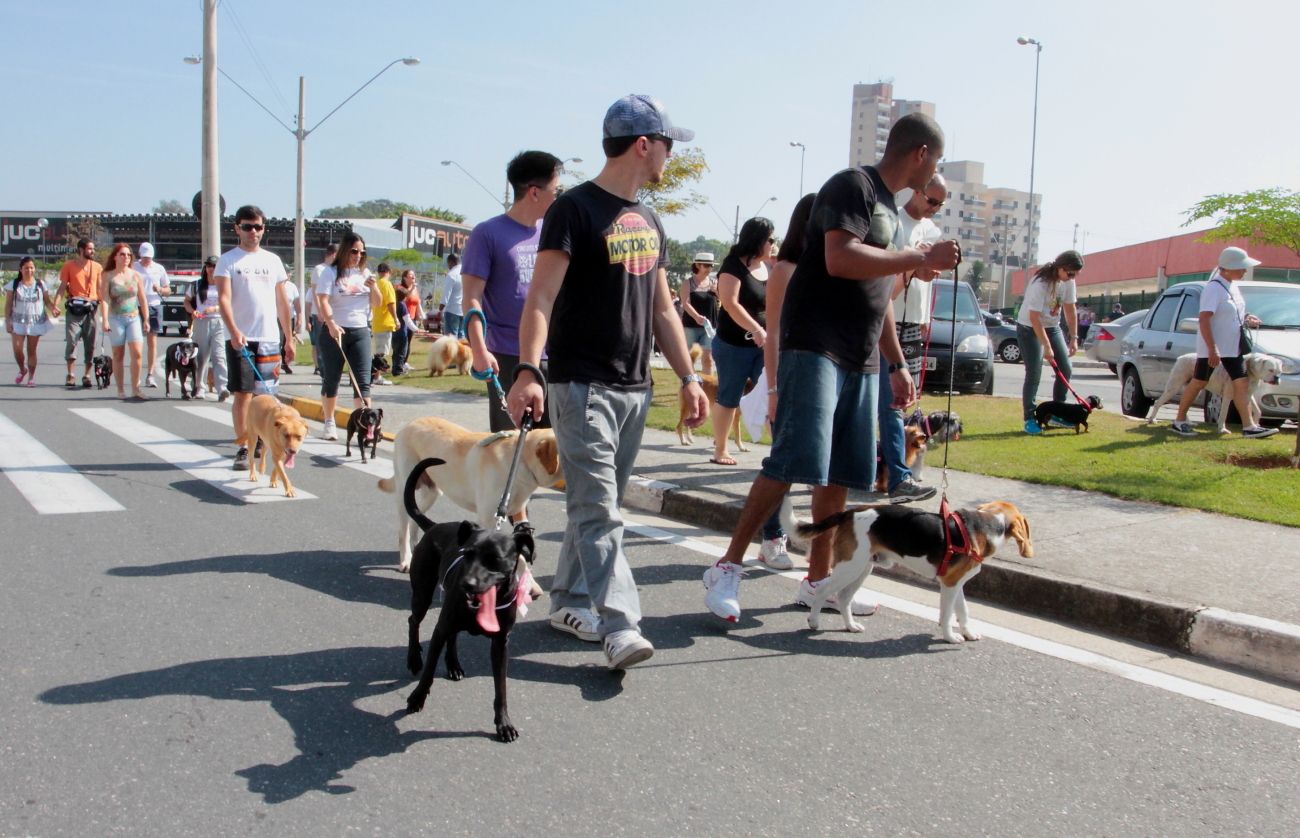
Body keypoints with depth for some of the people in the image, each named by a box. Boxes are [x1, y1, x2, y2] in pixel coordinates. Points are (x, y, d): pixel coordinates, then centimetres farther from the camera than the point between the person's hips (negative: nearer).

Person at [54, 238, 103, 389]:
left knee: (91, 343, 1)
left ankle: (87, 375, 9)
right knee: (71, 341, -7)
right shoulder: (69, 265, 5)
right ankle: (70, 375, -3)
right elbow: (62, 287, 4)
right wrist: (55, 304, -10)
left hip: (91, 308, 2)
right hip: (74, 308, -2)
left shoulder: (97, 267, 11)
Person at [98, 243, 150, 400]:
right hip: (116, 319, -2)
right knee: (118, 355, 2)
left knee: (137, 353, -11)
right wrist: (104, 320, -13)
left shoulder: (136, 275, 8)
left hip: (134, 318, 2)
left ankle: (135, 388, -4)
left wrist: (145, 319, 8)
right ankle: (120, 390, 8)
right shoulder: (107, 276, 1)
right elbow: (104, 299, -5)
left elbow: (142, 299, 11)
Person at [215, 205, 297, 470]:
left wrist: (289, 337, 13)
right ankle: (243, 448, 1)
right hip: (239, 338, -3)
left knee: (266, 394, 7)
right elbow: (224, 298, -10)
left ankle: (261, 439, 23)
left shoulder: (273, 260, 12)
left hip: (269, 339, 3)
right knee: (242, 394, -4)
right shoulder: (228, 260, 1)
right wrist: (233, 330, -25)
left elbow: (282, 302, 16)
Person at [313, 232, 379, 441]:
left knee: (362, 381, -5)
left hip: (361, 332, 3)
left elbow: (376, 304, 12)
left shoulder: (364, 273, 11)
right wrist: (331, 324, -28)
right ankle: (329, 423, 18)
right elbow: (323, 301, -13)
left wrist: (374, 286, -8)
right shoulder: (331, 273, -1)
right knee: (331, 379, 6)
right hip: (334, 331, -3)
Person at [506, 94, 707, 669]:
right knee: (598, 510, -10)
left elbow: (662, 309, 21)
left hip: (634, 388, 8)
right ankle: (621, 627, -12)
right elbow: (542, 297, -15)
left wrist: (687, 376, 15)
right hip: (583, 385, -8)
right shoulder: (576, 209, -7)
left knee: (599, 505, 12)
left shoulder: (648, 221, 18)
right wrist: (528, 371, -27)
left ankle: (568, 604, 23)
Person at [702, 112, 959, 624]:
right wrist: (922, 259, -16)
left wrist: (898, 363, 24)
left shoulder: (890, 209, 22)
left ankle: (818, 580, 16)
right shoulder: (852, 186, -5)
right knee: (795, 462, -16)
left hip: (861, 361, 9)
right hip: (815, 346, -9)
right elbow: (840, 259, -22)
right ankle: (728, 567, -7)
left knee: (841, 474, 7)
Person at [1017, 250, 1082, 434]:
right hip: (1029, 328, -7)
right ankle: (1029, 419, -4)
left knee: (1066, 369, 3)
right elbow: (1034, 317, -27)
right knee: (1034, 375, -11)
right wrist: (1047, 346, -27)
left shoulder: (1068, 281, -5)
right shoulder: (1041, 283, -26)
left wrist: (1074, 337, 0)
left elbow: (1070, 309, 6)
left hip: (1052, 327, 7)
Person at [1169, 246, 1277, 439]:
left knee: (1242, 383, 1)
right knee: (1199, 383, 0)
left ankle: (1249, 427, 0)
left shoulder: (1232, 286, 10)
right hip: (1211, 346, -8)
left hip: (1233, 347, 8)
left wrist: (1247, 319, 3)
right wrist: (1212, 349, -28)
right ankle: (1179, 421, 12)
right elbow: (1204, 319, -24)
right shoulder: (1214, 288, -17)